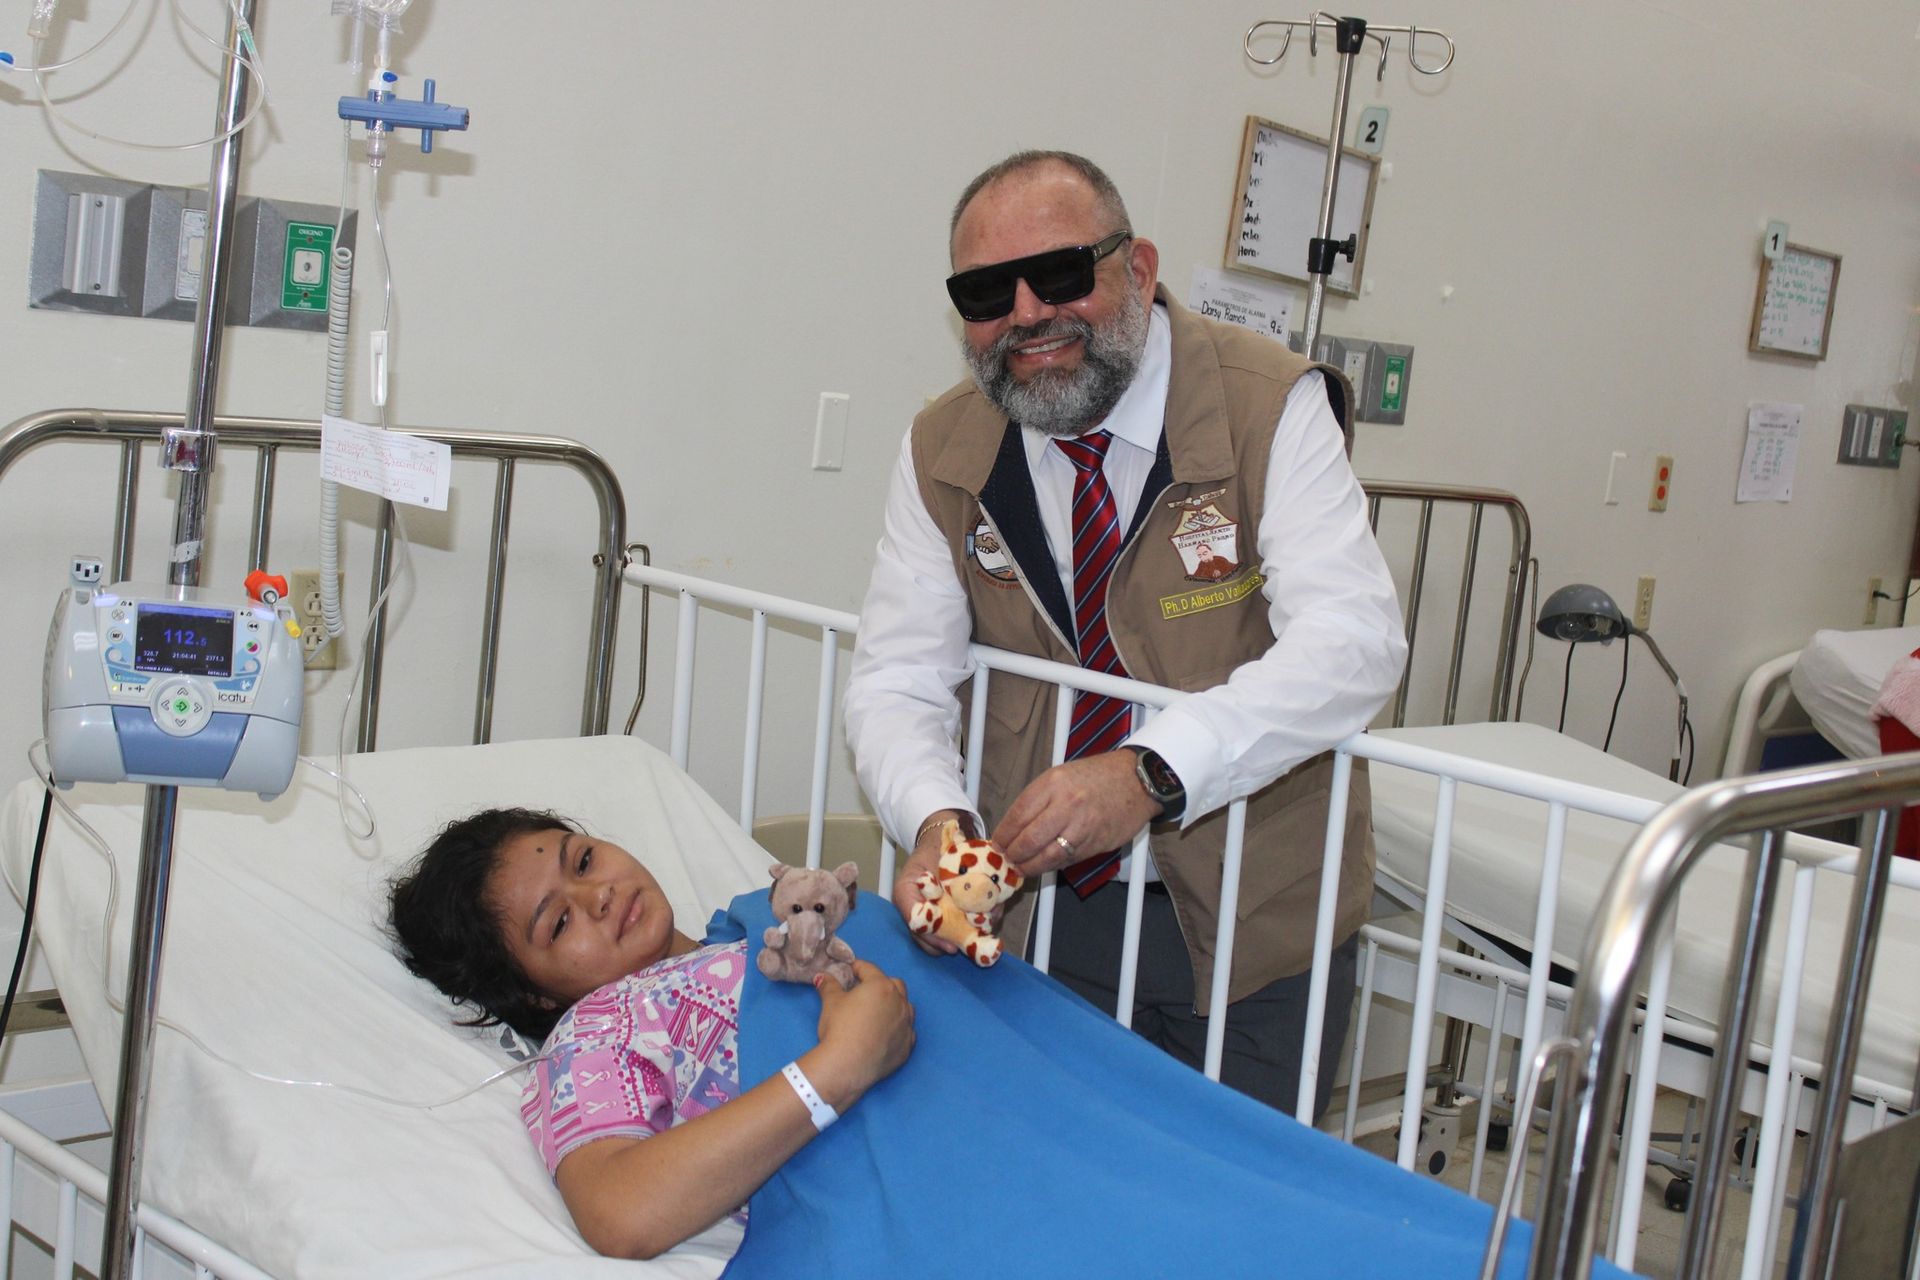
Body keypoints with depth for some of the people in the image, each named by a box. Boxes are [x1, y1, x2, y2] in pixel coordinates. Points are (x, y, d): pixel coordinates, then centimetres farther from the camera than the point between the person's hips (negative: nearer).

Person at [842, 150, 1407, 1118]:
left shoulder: (1271, 407, -14)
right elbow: (897, 679, -4)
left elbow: (1352, 641, -24)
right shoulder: (941, 452, -2)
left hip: (1257, 917, -2)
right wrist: (936, 821, -26)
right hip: (1042, 905, 3)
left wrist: (1151, 774, -37)